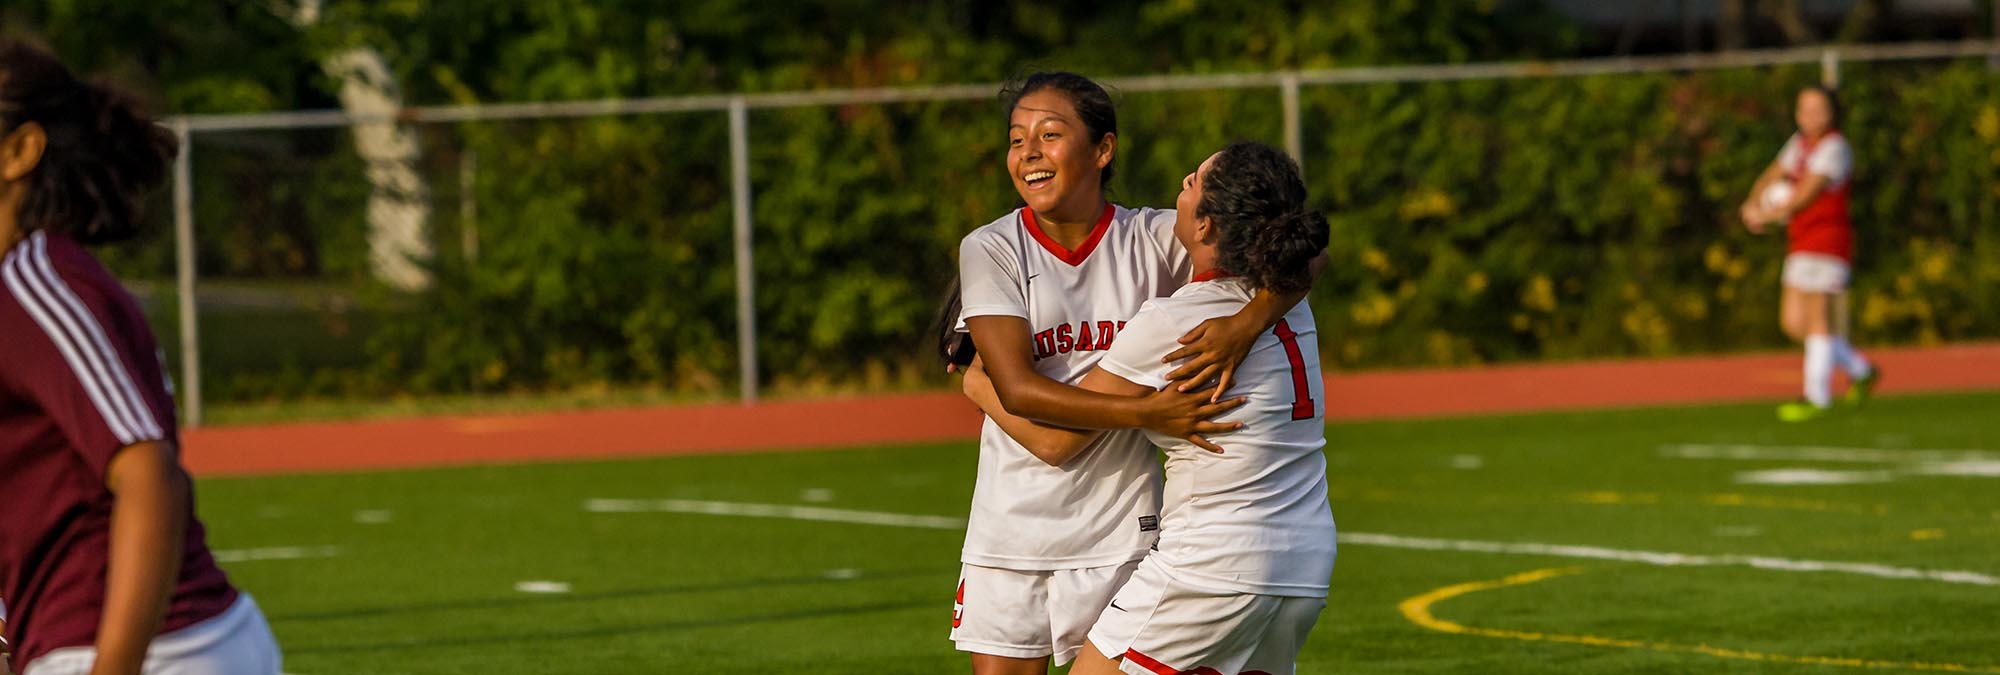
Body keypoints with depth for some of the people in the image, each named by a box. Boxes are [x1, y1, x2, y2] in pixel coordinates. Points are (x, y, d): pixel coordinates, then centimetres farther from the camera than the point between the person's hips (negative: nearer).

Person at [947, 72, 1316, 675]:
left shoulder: (1154, 240, -3)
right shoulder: (990, 251, -5)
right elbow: (1017, 389, -15)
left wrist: (1247, 323, -27)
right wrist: (1147, 413, -24)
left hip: (1122, 533, 0)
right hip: (1010, 530, 0)